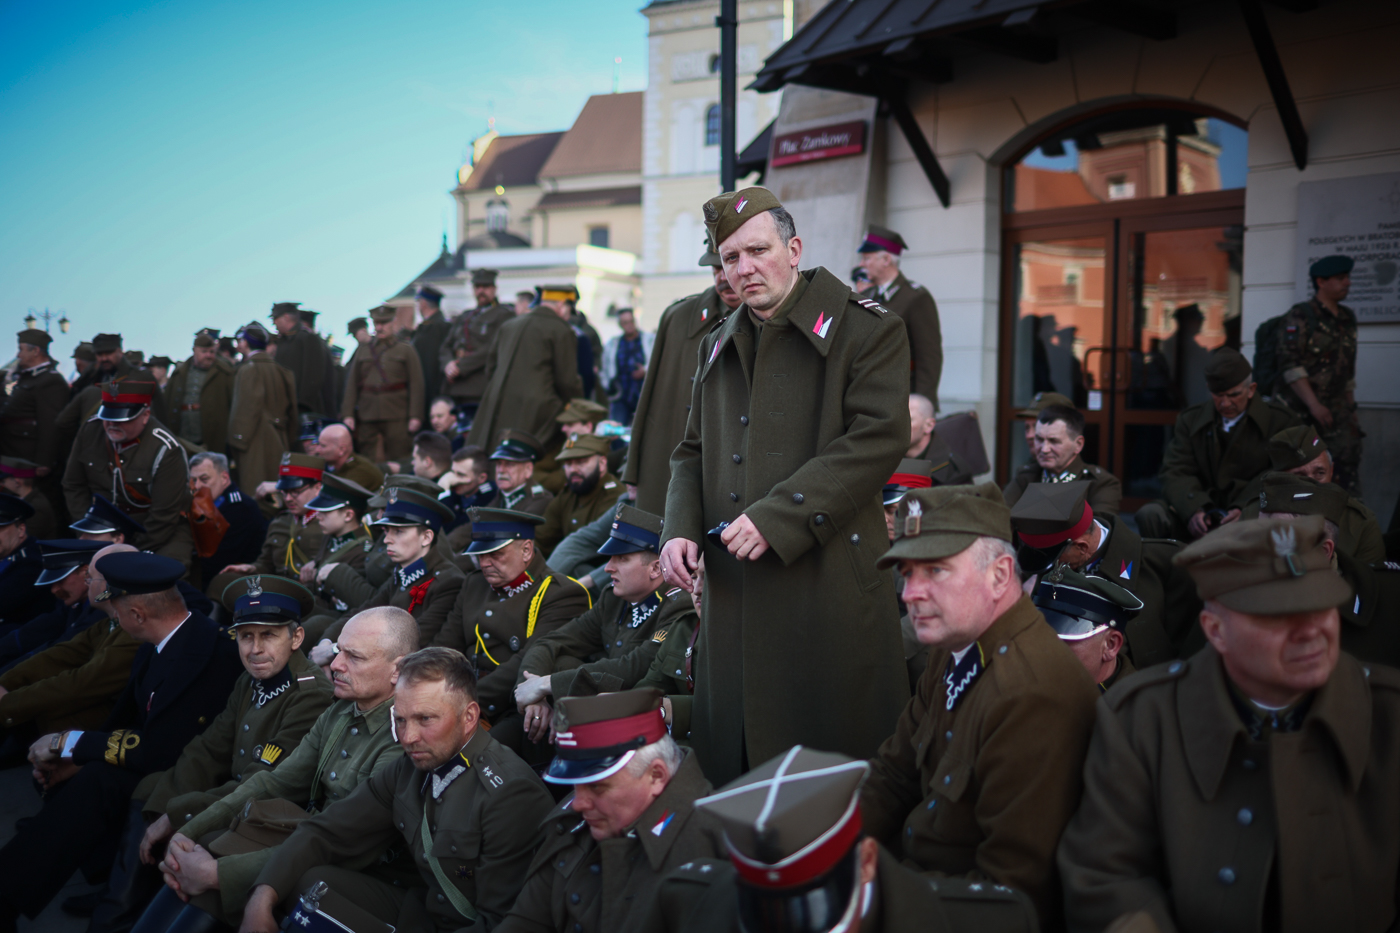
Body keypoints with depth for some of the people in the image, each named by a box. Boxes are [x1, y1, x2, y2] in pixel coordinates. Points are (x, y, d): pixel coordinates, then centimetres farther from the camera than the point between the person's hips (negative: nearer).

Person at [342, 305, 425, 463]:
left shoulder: (406, 351, 7)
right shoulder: (362, 354, 16)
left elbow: (416, 385, -1)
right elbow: (352, 385, 11)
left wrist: (415, 416, -10)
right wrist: (347, 414, 0)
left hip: (396, 418, -3)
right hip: (367, 417, 3)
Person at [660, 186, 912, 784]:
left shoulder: (864, 330, -3)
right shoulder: (718, 346, 17)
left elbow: (878, 438, -15)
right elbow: (692, 453, 21)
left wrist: (776, 518, -19)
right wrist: (679, 529, 1)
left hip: (828, 579, -6)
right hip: (733, 585, 6)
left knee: (832, 749, 1)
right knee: (730, 754, 12)